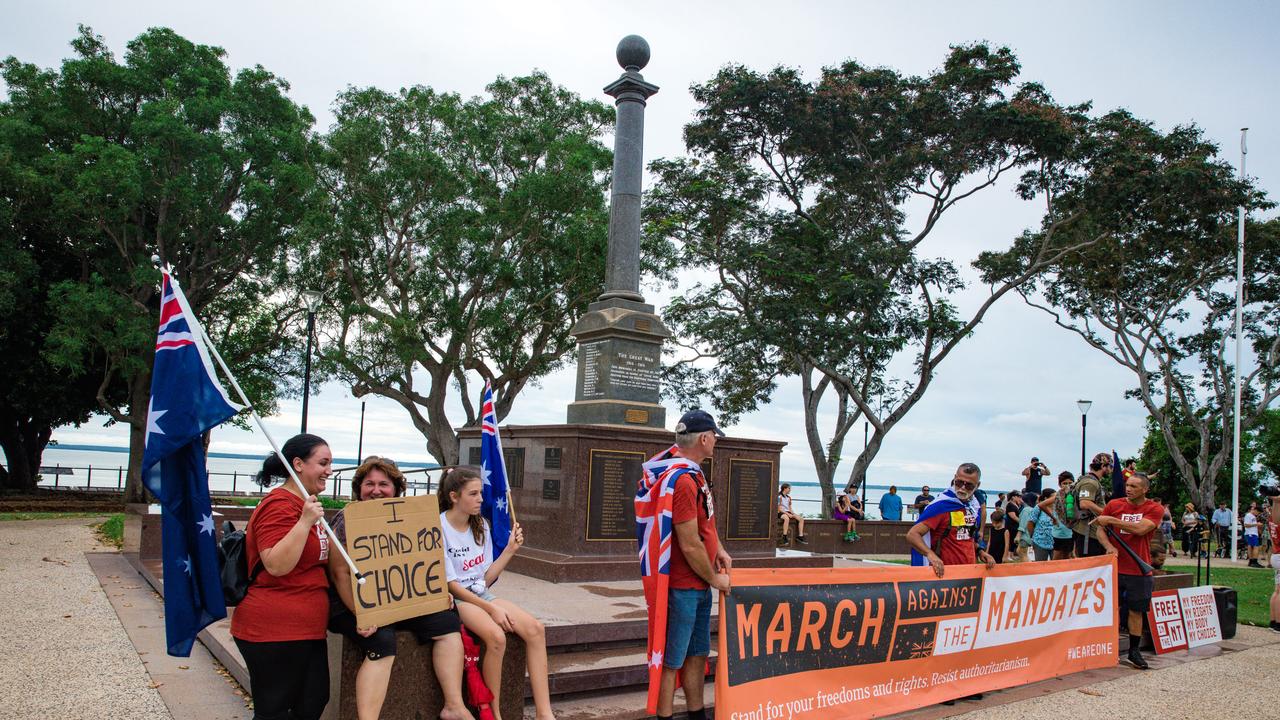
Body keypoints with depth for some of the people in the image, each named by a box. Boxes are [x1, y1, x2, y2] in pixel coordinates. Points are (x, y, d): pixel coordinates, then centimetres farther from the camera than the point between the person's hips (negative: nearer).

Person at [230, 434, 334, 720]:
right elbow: (276, 565, -27)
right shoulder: (280, 506, -17)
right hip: (274, 631, -10)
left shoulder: (305, 504, 16)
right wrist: (306, 522, -31)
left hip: (305, 630, 10)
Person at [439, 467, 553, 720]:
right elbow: (450, 584, -13)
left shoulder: (480, 525, 7)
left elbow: (485, 579, 9)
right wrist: (492, 608, -18)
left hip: (482, 594, 6)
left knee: (535, 628, -17)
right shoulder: (440, 528, -12)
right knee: (496, 636, -34)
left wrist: (510, 550, -2)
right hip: (455, 598, -6)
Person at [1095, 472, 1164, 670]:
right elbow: (1100, 530, 2)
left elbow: (1140, 529, -19)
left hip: (1139, 570, -1)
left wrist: (1111, 520, -17)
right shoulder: (1114, 504, 2)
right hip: (1114, 566, 1)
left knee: (1136, 610, 7)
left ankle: (1134, 651, 19)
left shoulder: (1155, 509, -3)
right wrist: (1109, 547, -17)